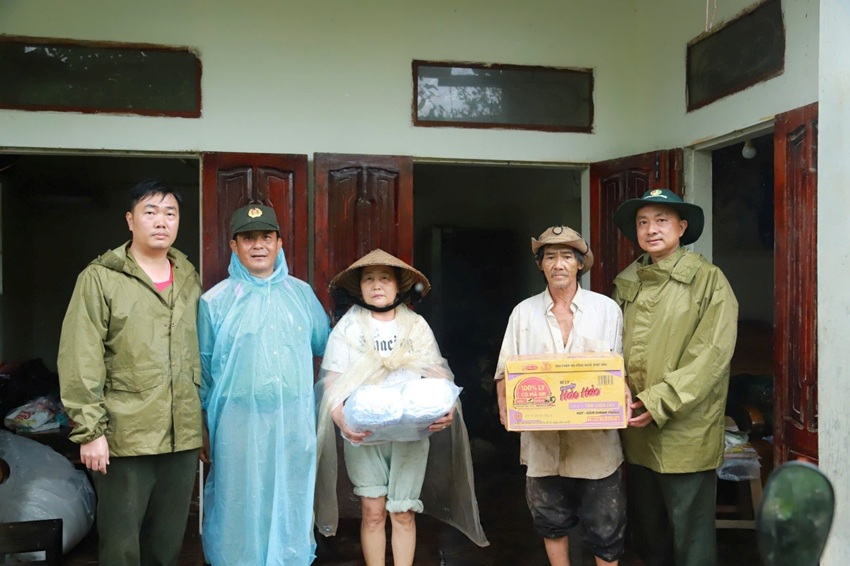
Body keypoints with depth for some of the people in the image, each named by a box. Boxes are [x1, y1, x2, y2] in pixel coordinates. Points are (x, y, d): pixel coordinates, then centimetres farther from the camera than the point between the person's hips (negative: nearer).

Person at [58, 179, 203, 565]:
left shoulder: (190, 279, 11)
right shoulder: (100, 278, -4)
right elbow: (81, 361, -9)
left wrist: (204, 422, 13)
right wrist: (90, 430, -13)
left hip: (183, 437, 4)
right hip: (125, 438, -4)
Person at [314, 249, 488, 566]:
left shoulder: (417, 326, 6)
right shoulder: (347, 328, 2)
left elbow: (437, 375, 4)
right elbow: (332, 382, -4)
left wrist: (447, 409, -16)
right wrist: (341, 419, -23)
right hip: (363, 433, -1)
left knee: (403, 513, 3)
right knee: (373, 511, 2)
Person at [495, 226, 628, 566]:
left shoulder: (607, 310, 0)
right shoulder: (523, 312, 3)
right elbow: (505, 372, 5)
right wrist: (505, 407, -12)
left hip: (596, 441, -1)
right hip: (542, 440, 2)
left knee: (604, 529, 9)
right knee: (551, 523, 17)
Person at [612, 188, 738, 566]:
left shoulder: (707, 280, -8)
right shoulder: (627, 282, 9)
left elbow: (712, 356, -15)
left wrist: (660, 402, -20)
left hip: (685, 433, -5)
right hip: (637, 431, 6)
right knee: (646, 530, 20)